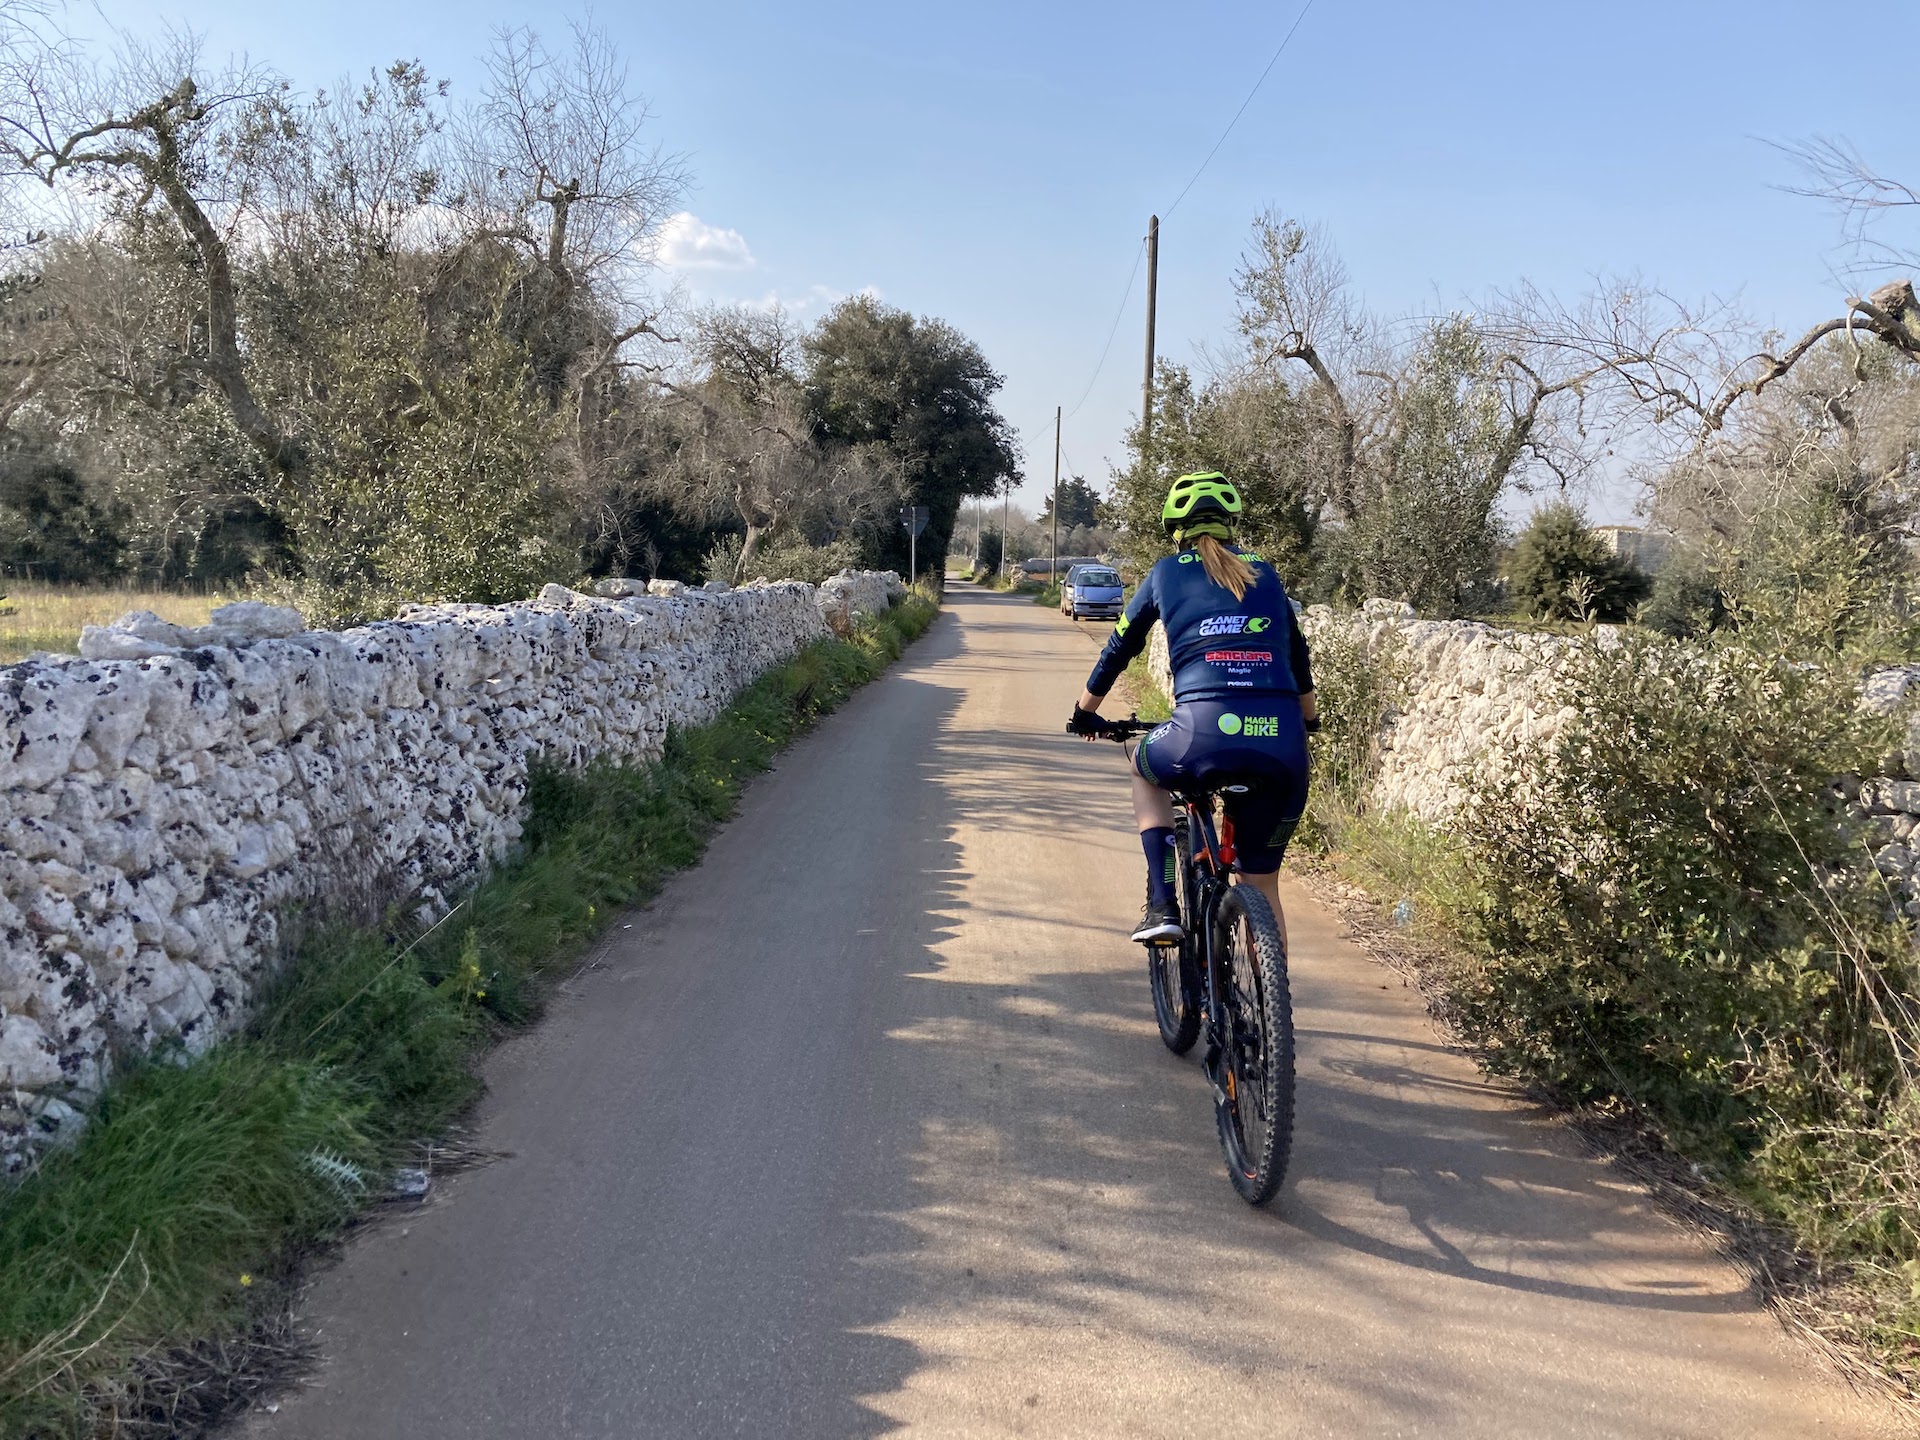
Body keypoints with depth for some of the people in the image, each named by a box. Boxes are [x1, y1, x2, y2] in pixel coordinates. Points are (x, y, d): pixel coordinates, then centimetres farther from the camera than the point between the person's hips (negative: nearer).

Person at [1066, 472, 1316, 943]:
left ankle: (1162, 905, 18)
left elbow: (1119, 648, 25)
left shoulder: (1167, 572, 15)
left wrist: (1085, 711, 41)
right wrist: (1309, 719, 52)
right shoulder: (1264, 575, 23)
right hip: (1283, 744, 3)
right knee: (1261, 888, 17)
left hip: (1204, 732, -2)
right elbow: (1299, 658, 34)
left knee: (1146, 768, 32)